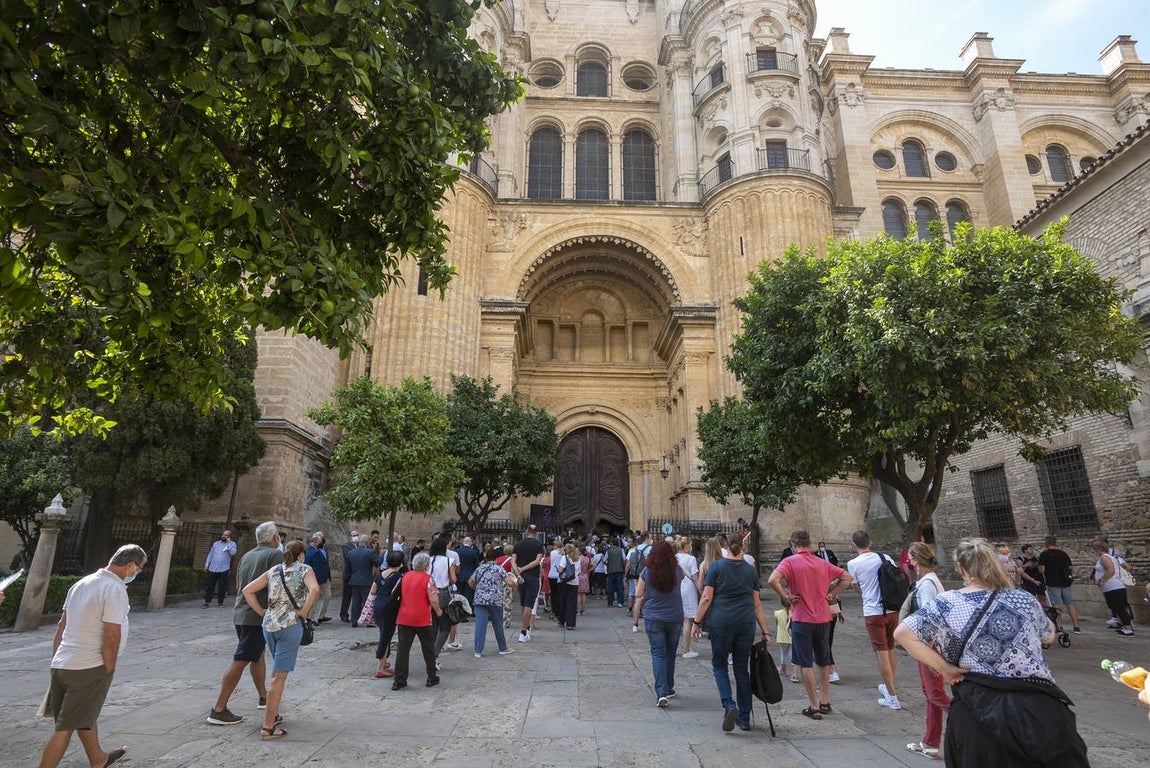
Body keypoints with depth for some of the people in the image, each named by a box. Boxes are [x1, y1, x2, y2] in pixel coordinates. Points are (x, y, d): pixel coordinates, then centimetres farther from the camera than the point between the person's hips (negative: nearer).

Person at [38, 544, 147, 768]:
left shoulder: (82, 583, 9)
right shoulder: (115, 590, -19)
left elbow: (61, 626, 13)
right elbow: (111, 636, -20)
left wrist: (56, 662, 20)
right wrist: (108, 670, -9)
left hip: (61, 665, 9)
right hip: (90, 668, -9)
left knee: (86, 717, 24)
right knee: (66, 728, 0)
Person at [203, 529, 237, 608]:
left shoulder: (232, 544, 3)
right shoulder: (216, 543, 13)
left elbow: (233, 553, -15)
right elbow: (210, 554, 15)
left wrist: (228, 543, -14)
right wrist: (206, 564, 8)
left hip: (223, 569, -3)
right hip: (212, 568, 3)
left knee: (222, 586, 1)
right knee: (210, 586, 5)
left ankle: (220, 602, 11)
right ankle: (207, 601, 14)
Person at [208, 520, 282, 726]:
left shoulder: (246, 556, 13)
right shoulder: (275, 555, -11)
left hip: (241, 613, 8)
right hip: (259, 616, -8)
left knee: (258, 655, 19)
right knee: (240, 661, -5)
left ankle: (264, 697, 30)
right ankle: (218, 710, -3)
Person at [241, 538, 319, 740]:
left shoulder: (273, 571, 11)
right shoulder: (304, 570, -4)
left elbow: (247, 591, 8)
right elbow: (314, 590, -23)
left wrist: (262, 612, 10)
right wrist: (304, 612, -11)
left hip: (269, 625, 6)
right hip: (290, 625, -6)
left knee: (279, 671, 24)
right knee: (279, 676, -1)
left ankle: (273, 714, 33)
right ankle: (268, 727, 2)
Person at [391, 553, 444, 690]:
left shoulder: (405, 576, 7)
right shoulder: (428, 578, -10)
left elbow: (396, 595, 16)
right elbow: (433, 600, -15)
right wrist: (438, 611, 3)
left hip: (404, 618, 4)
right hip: (422, 619, -4)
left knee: (403, 649, 6)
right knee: (428, 648, 11)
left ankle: (399, 680, 5)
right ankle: (432, 678, 20)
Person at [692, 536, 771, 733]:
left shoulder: (716, 566, -2)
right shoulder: (751, 571, 7)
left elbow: (707, 598, -6)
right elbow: (757, 604, 7)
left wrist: (697, 622, 2)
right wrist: (765, 631, 13)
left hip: (721, 621, -3)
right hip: (746, 623, 3)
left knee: (719, 664, 13)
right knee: (742, 668, 13)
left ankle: (729, 705, -6)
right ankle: (744, 718, 19)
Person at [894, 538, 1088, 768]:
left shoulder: (946, 604, -5)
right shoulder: (1024, 599, 2)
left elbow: (903, 633, -14)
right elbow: (1049, 636, 22)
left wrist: (944, 668, -4)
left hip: (977, 710, -1)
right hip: (1036, 706, 1)